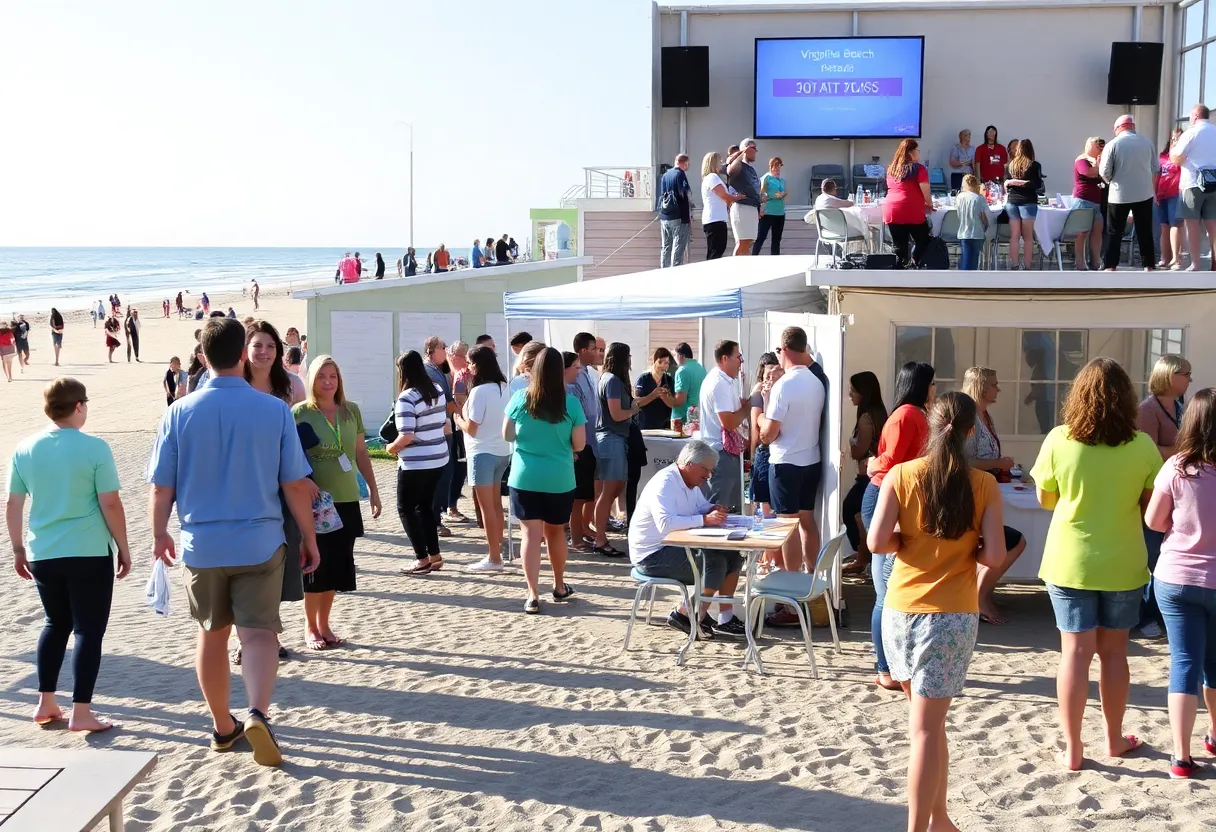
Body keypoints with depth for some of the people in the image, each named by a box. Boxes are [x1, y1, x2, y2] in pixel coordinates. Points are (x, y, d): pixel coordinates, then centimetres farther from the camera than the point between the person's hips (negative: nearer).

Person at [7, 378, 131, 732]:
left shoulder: (25, 449, 3)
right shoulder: (94, 448, -11)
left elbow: (12, 505, 8)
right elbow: (110, 505, -11)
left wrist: (18, 549, 19)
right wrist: (124, 549, 0)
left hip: (42, 555, 5)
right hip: (89, 554, -5)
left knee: (56, 624, 21)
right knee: (89, 630, 3)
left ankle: (45, 703, 24)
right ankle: (81, 712, 3)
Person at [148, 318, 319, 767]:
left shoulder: (179, 413, -5)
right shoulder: (274, 410, -8)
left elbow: (162, 486, 0)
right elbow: (295, 484, -6)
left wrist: (160, 534, 16)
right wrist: (308, 538, 5)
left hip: (202, 544, 2)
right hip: (259, 542, -2)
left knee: (212, 634, 16)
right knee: (258, 633, 1)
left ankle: (223, 726, 28)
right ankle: (258, 713, -22)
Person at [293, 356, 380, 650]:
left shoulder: (351, 411, 7)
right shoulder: (300, 412, -6)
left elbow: (361, 453, 13)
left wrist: (373, 489, 12)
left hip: (347, 500, 4)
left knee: (337, 564, 9)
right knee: (316, 563, 2)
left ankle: (324, 624, 22)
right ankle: (310, 627, 17)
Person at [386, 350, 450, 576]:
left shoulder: (407, 398, -18)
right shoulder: (437, 390, 6)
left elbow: (406, 437, -22)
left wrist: (390, 448, -5)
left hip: (416, 463, -8)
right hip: (439, 458, 8)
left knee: (406, 509, 5)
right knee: (425, 506, 18)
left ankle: (423, 560, 1)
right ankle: (434, 556, 19)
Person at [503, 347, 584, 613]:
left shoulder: (520, 398, -6)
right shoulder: (570, 403, -8)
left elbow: (507, 435, 4)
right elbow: (579, 444, -3)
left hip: (525, 478, -1)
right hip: (560, 479, 1)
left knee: (531, 535, 0)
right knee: (556, 532, 18)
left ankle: (533, 596, -5)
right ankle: (559, 587, 33)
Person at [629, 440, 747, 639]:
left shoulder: (691, 482, 9)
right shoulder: (664, 483, -22)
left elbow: (702, 506, 24)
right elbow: (666, 524, -35)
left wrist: (714, 510, -1)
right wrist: (705, 519, -35)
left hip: (677, 547, 10)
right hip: (652, 555, -10)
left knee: (732, 556, 0)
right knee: (714, 562, -23)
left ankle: (725, 619, 4)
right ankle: (684, 614, -9)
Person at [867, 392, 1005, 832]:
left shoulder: (901, 475, -4)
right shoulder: (983, 485, -6)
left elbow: (877, 541, -10)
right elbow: (994, 555, -10)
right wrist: (967, 551, 9)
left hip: (900, 610, 2)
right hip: (951, 615, -2)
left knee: (928, 719, 20)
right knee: (927, 727, 0)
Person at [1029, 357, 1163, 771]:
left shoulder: (1059, 440, -10)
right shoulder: (1142, 446, -9)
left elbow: (1045, 499, 1)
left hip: (1070, 562, -1)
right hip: (1122, 563, 1)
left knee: (1075, 652, 4)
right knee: (1113, 652, 14)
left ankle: (1072, 748, 8)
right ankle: (1114, 739, 29)